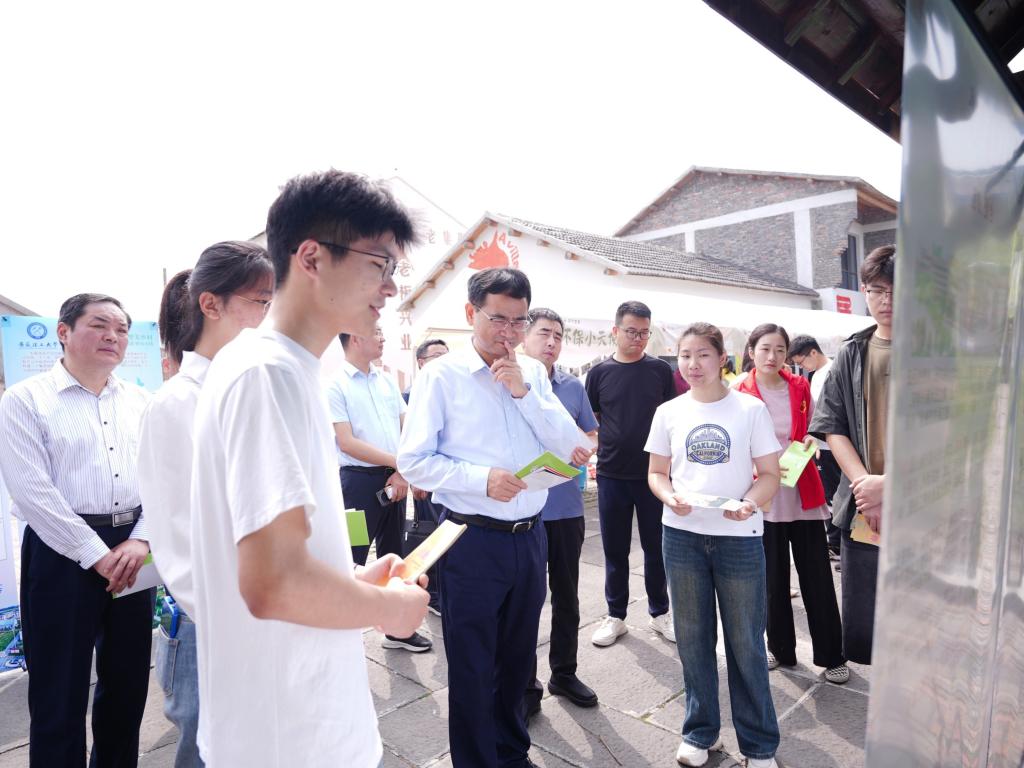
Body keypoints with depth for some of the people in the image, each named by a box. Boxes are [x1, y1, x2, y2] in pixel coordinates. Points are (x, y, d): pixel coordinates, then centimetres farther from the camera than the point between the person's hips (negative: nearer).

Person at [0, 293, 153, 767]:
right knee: (59, 693, 8)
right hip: (62, 553, -4)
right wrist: (96, 554, -14)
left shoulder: (139, 400, 7)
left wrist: (140, 540, -10)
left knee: (128, 683, 17)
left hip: (132, 549, 4)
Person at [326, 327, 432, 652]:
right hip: (360, 480, -6)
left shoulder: (387, 381, 9)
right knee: (352, 560, 1)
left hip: (395, 479, 6)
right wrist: (397, 462, -15)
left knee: (393, 555, 17)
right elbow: (347, 443, -14)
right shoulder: (335, 386, -8)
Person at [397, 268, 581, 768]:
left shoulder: (532, 373, 5)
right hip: (473, 539, -4)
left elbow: (569, 446, -2)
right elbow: (413, 461, -12)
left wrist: (524, 392, -12)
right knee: (472, 666, 11)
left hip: (530, 536, 5)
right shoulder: (442, 375, -8)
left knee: (518, 658, 22)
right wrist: (482, 478, -23)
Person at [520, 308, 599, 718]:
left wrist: (582, 451, -8)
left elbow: (592, 435, 14)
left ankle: (564, 673, 37)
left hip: (567, 508, 4)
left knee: (566, 595, 17)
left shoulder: (573, 386, 5)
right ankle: (526, 685, 27)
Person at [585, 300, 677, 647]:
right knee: (615, 550, 11)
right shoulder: (600, 372, 2)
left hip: (653, 473, 0)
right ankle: (615, 616, 26)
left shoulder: (660, 370, 2)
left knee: (656, 547, 11)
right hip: (611, 475, 0)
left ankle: (659, 612, 29)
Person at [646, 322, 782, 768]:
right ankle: (701, 731, 33)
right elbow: (657, 474, 8)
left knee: (745, 642, 8)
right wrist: (671, 497, -13)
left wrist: (750, 503, -21)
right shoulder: (669, 413, 3)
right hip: (682, 534, 2)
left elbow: (770, 475, -1)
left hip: (739, 536, -2)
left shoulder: (750, 409, -3)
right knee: (692, 637, 13)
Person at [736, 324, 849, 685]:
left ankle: (831, 656, 24)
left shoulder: (801, 389, 3)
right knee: (773, 579, 10)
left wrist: (810, 441, -4)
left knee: (818, 578, 7)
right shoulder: (740, 394, -6)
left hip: (804, 493, 2)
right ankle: (781, 649, 29)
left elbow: (813, 430, 17)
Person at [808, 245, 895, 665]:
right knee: (862, 633, 10)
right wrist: (864, 484, -7)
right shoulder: (851, 354, 9)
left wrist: (890, 484, -14)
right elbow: (832, 425, 5)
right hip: (861, 510, 3)